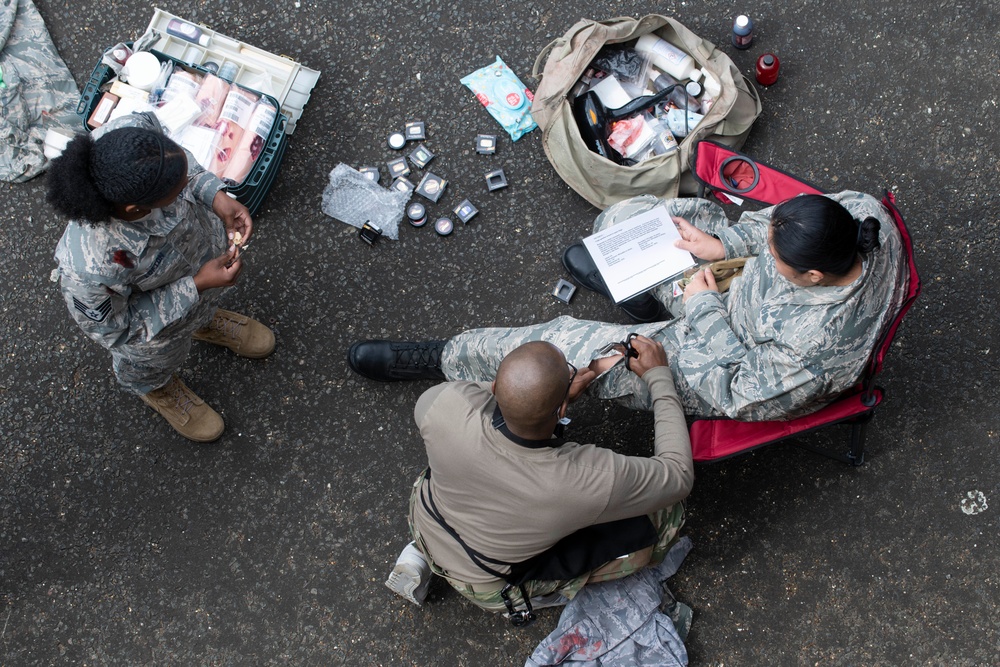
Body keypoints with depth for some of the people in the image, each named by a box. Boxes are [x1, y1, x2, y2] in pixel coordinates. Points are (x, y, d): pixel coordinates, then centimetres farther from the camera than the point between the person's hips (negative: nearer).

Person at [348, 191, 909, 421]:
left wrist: (703, 308, -19)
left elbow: (742, 393, -26)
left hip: (738, 366, -7)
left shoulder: (814, 348, -43)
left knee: (569, 345, -9)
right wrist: (724, 240, -14)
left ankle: (446, 361, 16)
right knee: (624, 221, 2)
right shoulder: (857, 209, -26)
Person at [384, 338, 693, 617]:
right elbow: (678, 474, -18)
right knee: (665, 515, -5)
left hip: (425, 522, 4)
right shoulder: (591, 480, -38)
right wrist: (658, 376, -11)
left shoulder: (449, 405, -34)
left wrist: (549, 392, -10)